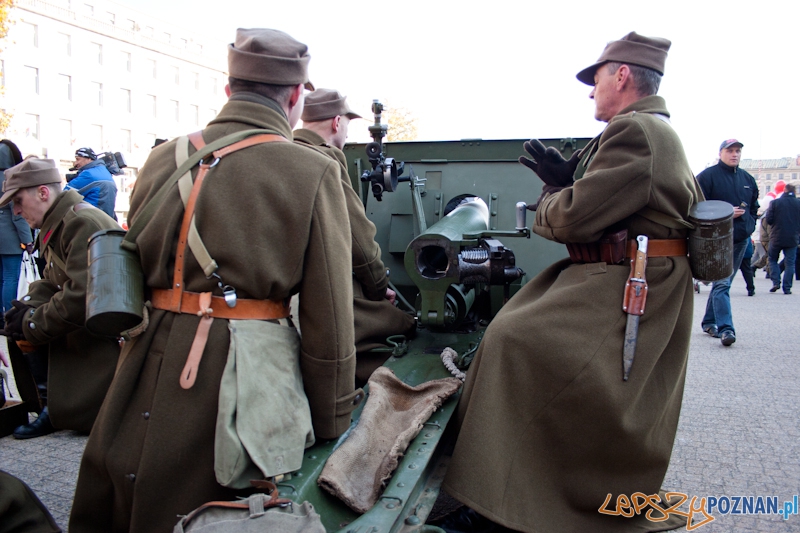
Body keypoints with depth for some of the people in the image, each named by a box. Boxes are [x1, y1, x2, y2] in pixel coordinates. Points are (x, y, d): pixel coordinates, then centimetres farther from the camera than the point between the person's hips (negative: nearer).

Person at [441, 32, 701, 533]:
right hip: (649, 291, 11)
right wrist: (568, 178, 8)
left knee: (517, 341, -13)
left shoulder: (634, 131, -17)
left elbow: (575, 219, -21)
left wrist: (547, 202, 0)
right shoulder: (662, 133, 18)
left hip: (624, 293, -11)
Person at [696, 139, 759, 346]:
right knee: (722, 284, -13)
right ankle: (725, 328, -16)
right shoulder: (707, 176, -5)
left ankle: (709, 322, 25)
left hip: (741, 240, 7)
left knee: (722, 282, 14)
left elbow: (754, 206, 25)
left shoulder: (748, 179, 15)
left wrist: (750, 225, 10)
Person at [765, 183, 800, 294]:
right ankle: (787, 288, 1)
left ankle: (776, 282, 0)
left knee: (772, 260, 15)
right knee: (790, 263, 6)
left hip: (777, 237, -1)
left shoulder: (775, 202, -7)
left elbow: (768, 220, -7)